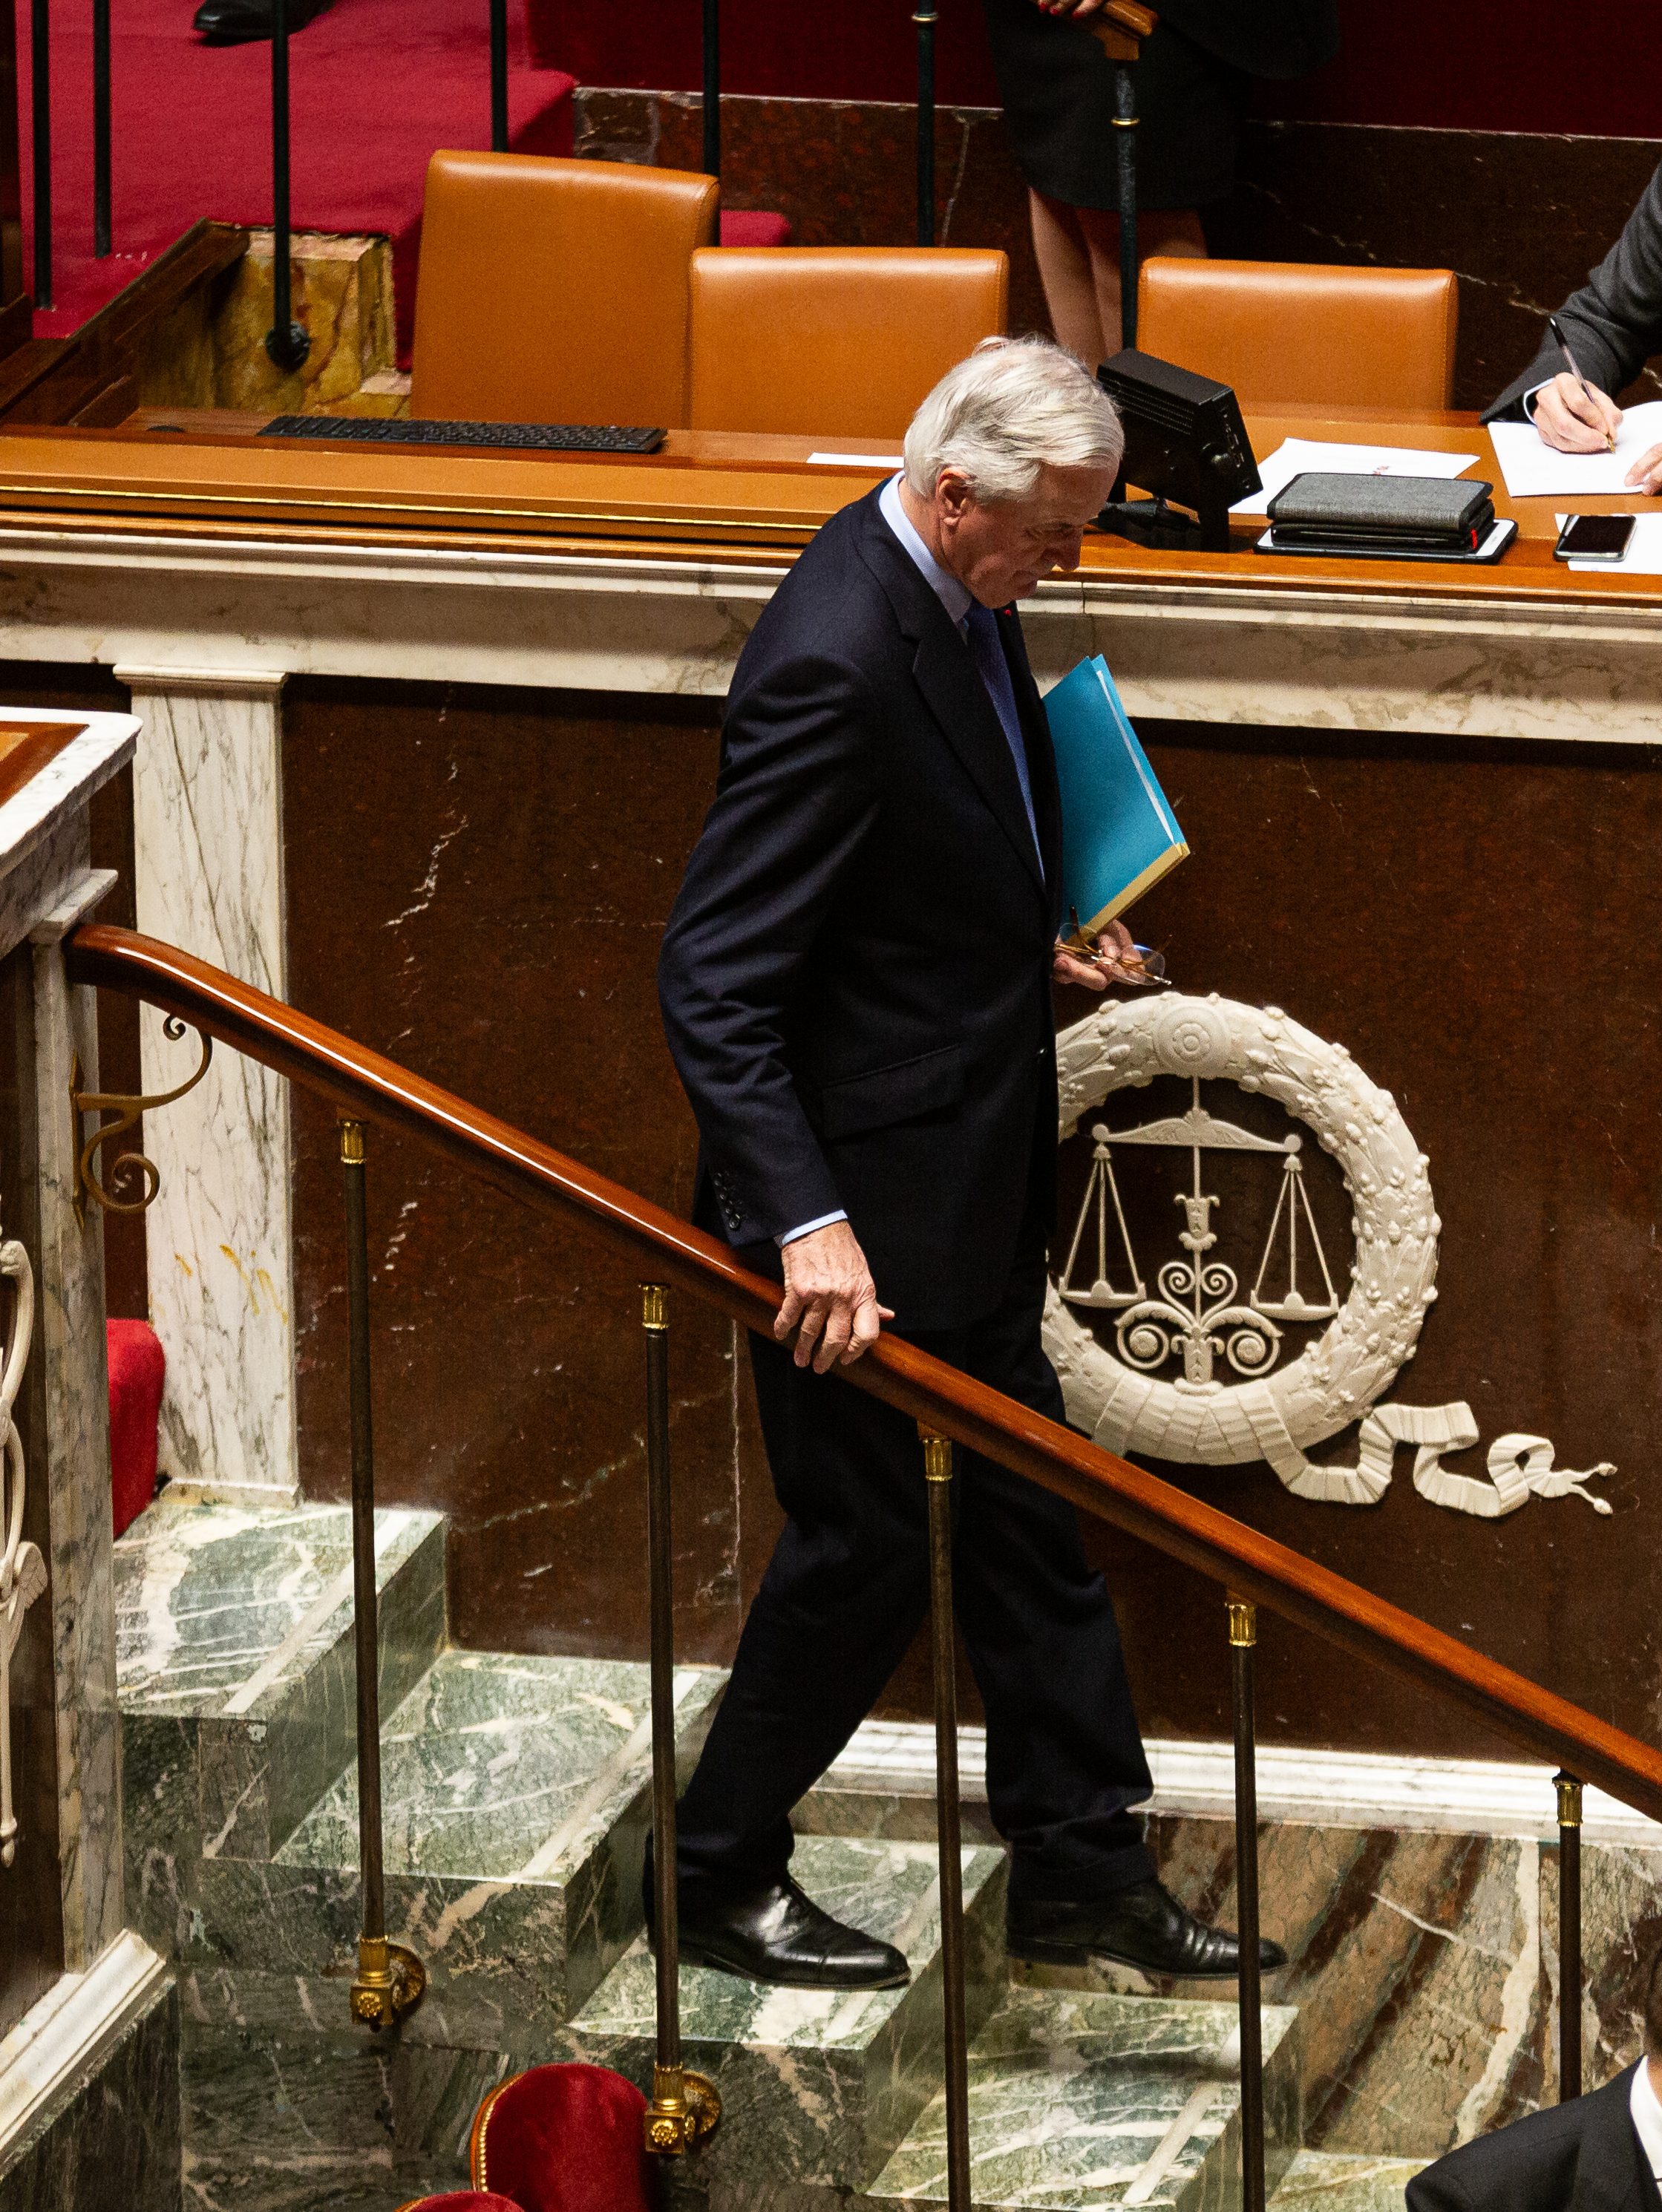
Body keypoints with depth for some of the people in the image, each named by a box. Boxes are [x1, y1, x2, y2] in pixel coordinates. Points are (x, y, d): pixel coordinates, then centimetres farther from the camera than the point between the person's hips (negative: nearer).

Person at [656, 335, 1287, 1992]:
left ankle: (1078, 1865, 28)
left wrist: (1025, 946, 11)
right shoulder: (837, 661, -28)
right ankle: (723, 1881, 21)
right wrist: (807, 1223, -34)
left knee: (1028, 1524, 17)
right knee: (867, 1545, 3)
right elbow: (715, 981, -29)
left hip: (967, 1179, 9)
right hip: (863, 1192, -9)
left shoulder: (956, 596, 2)